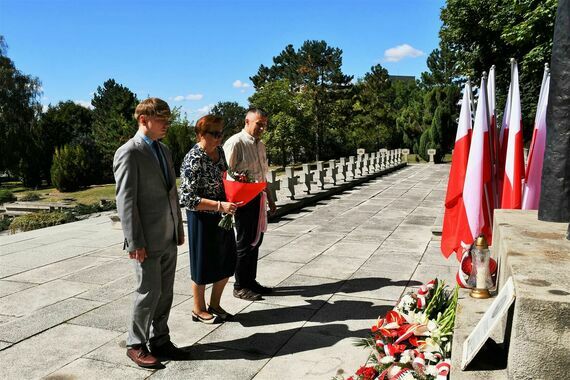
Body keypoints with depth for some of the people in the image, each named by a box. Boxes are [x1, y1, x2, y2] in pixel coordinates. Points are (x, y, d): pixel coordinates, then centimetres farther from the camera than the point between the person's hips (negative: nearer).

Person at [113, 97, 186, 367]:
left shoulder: (164, 150, 13)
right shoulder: (129, 153, -12)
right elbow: (126, 201, -16)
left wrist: (179, 228, 15)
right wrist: (135, 242, -18)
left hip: (168, 238, 7)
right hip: (147, 240, -7)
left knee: (165, 292, 13)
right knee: (149, 292, 2)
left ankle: (159, 340, 27)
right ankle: (136, 345, 20)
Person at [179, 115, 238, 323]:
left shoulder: (219, 151, 3)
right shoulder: (193, 160, -21)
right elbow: (188, 198, -23)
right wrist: (220, 205, -29)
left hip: (221, 216, 8)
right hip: (202, 218, -7)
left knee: (227, 262, 15)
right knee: (204, 265, 8)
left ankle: (214, 304, 35)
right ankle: (199, 309, 30)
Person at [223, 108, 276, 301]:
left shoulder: (260, 144, 14)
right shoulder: (235, 143, -13)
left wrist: (269, 198, 22)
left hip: (259, 198, 8)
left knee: (256, 241, 15)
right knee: (245, 243, 1)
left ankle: (251, 281, 29)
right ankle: (240, 286, 16)